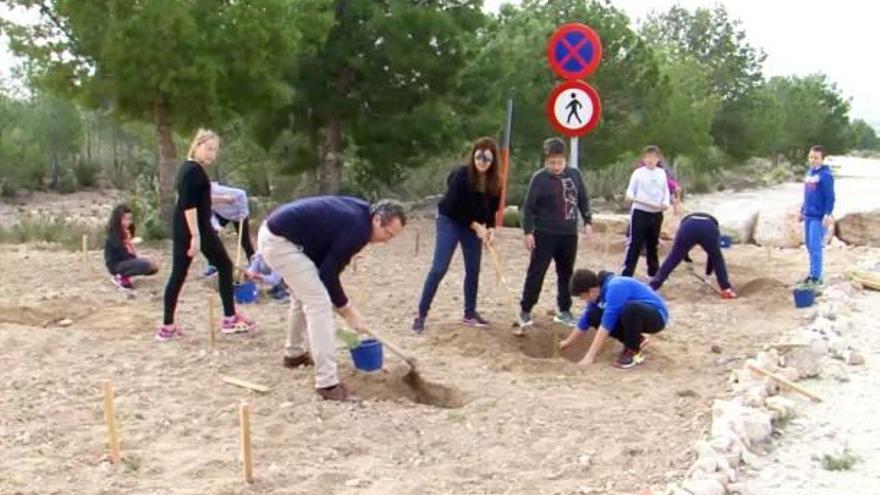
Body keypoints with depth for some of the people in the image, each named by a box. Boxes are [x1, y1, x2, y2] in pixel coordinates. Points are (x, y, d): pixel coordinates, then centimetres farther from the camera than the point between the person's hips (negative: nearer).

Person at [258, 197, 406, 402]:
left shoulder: (358, 212, 11)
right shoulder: (357, 229, -17)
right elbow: (328, 274, -11)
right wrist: (348, 311, 0)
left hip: (273, 233, 11)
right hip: (280, 241, -11)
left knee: (305, 295, 26)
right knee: (318, 301, -12)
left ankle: (294, 354, 43)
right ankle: (328, 384, -12)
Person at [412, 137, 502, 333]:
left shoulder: (494, 183, -8)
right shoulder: (461, 175, -24)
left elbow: (491, 209, 2)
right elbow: (454, 207, -23)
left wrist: (490, 228, -16)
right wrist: (476, 225, -21)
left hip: (474, 226, 6)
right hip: (450, 221, -5)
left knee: (473, 270, 7)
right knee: (439, 268, -10)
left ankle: (470, 313, 20)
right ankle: (421, 314, -5)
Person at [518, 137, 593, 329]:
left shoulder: (575, 174, 4)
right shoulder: (539, 178, -8)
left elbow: (583, 200, 13)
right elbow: (528, 206, -8)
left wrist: (587, 222, 6)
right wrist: (528, 231, -12)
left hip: (569, 235, 4)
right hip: (544, 234, -4)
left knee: (566, 274, 12)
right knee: (536, 273, -3)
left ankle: (564, 311, 23)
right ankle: (525, 311, 6)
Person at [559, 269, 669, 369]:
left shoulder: (615, 288, -28)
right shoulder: (598, 291, -1)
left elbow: (606, 324, -32)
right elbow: (585, 320, 14)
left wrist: (590, 356, -31)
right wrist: (567, 342, 24)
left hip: (657, 316, -8)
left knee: (630, 308, -40)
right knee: (593, 315, -4)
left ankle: (633, 350, -14)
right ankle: (635, 340, 5)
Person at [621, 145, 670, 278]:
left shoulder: (662, 173, 8)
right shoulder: (638, 173, -4)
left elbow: (666, 191, 13)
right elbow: (631, 190, -5)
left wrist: (666, 203, -6)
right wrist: (630, 196, -29)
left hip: (656, 214, 4)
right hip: (640, 212, -4)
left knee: (653, 244, 16)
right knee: (635, 244, -7)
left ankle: (653, 271, 29)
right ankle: (626, 273, -7)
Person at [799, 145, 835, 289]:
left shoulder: (826, 175, -13)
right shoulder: (809, 173, 12)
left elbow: (830, 197, -15)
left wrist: (828, 215, -21)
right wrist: (802, 210, 22)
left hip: (819, 217, -8)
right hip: (808, 216, 8)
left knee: (815, 246, -9)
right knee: (809, 245, 12)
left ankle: (817, 277, -5)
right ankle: (813, 273, 22)